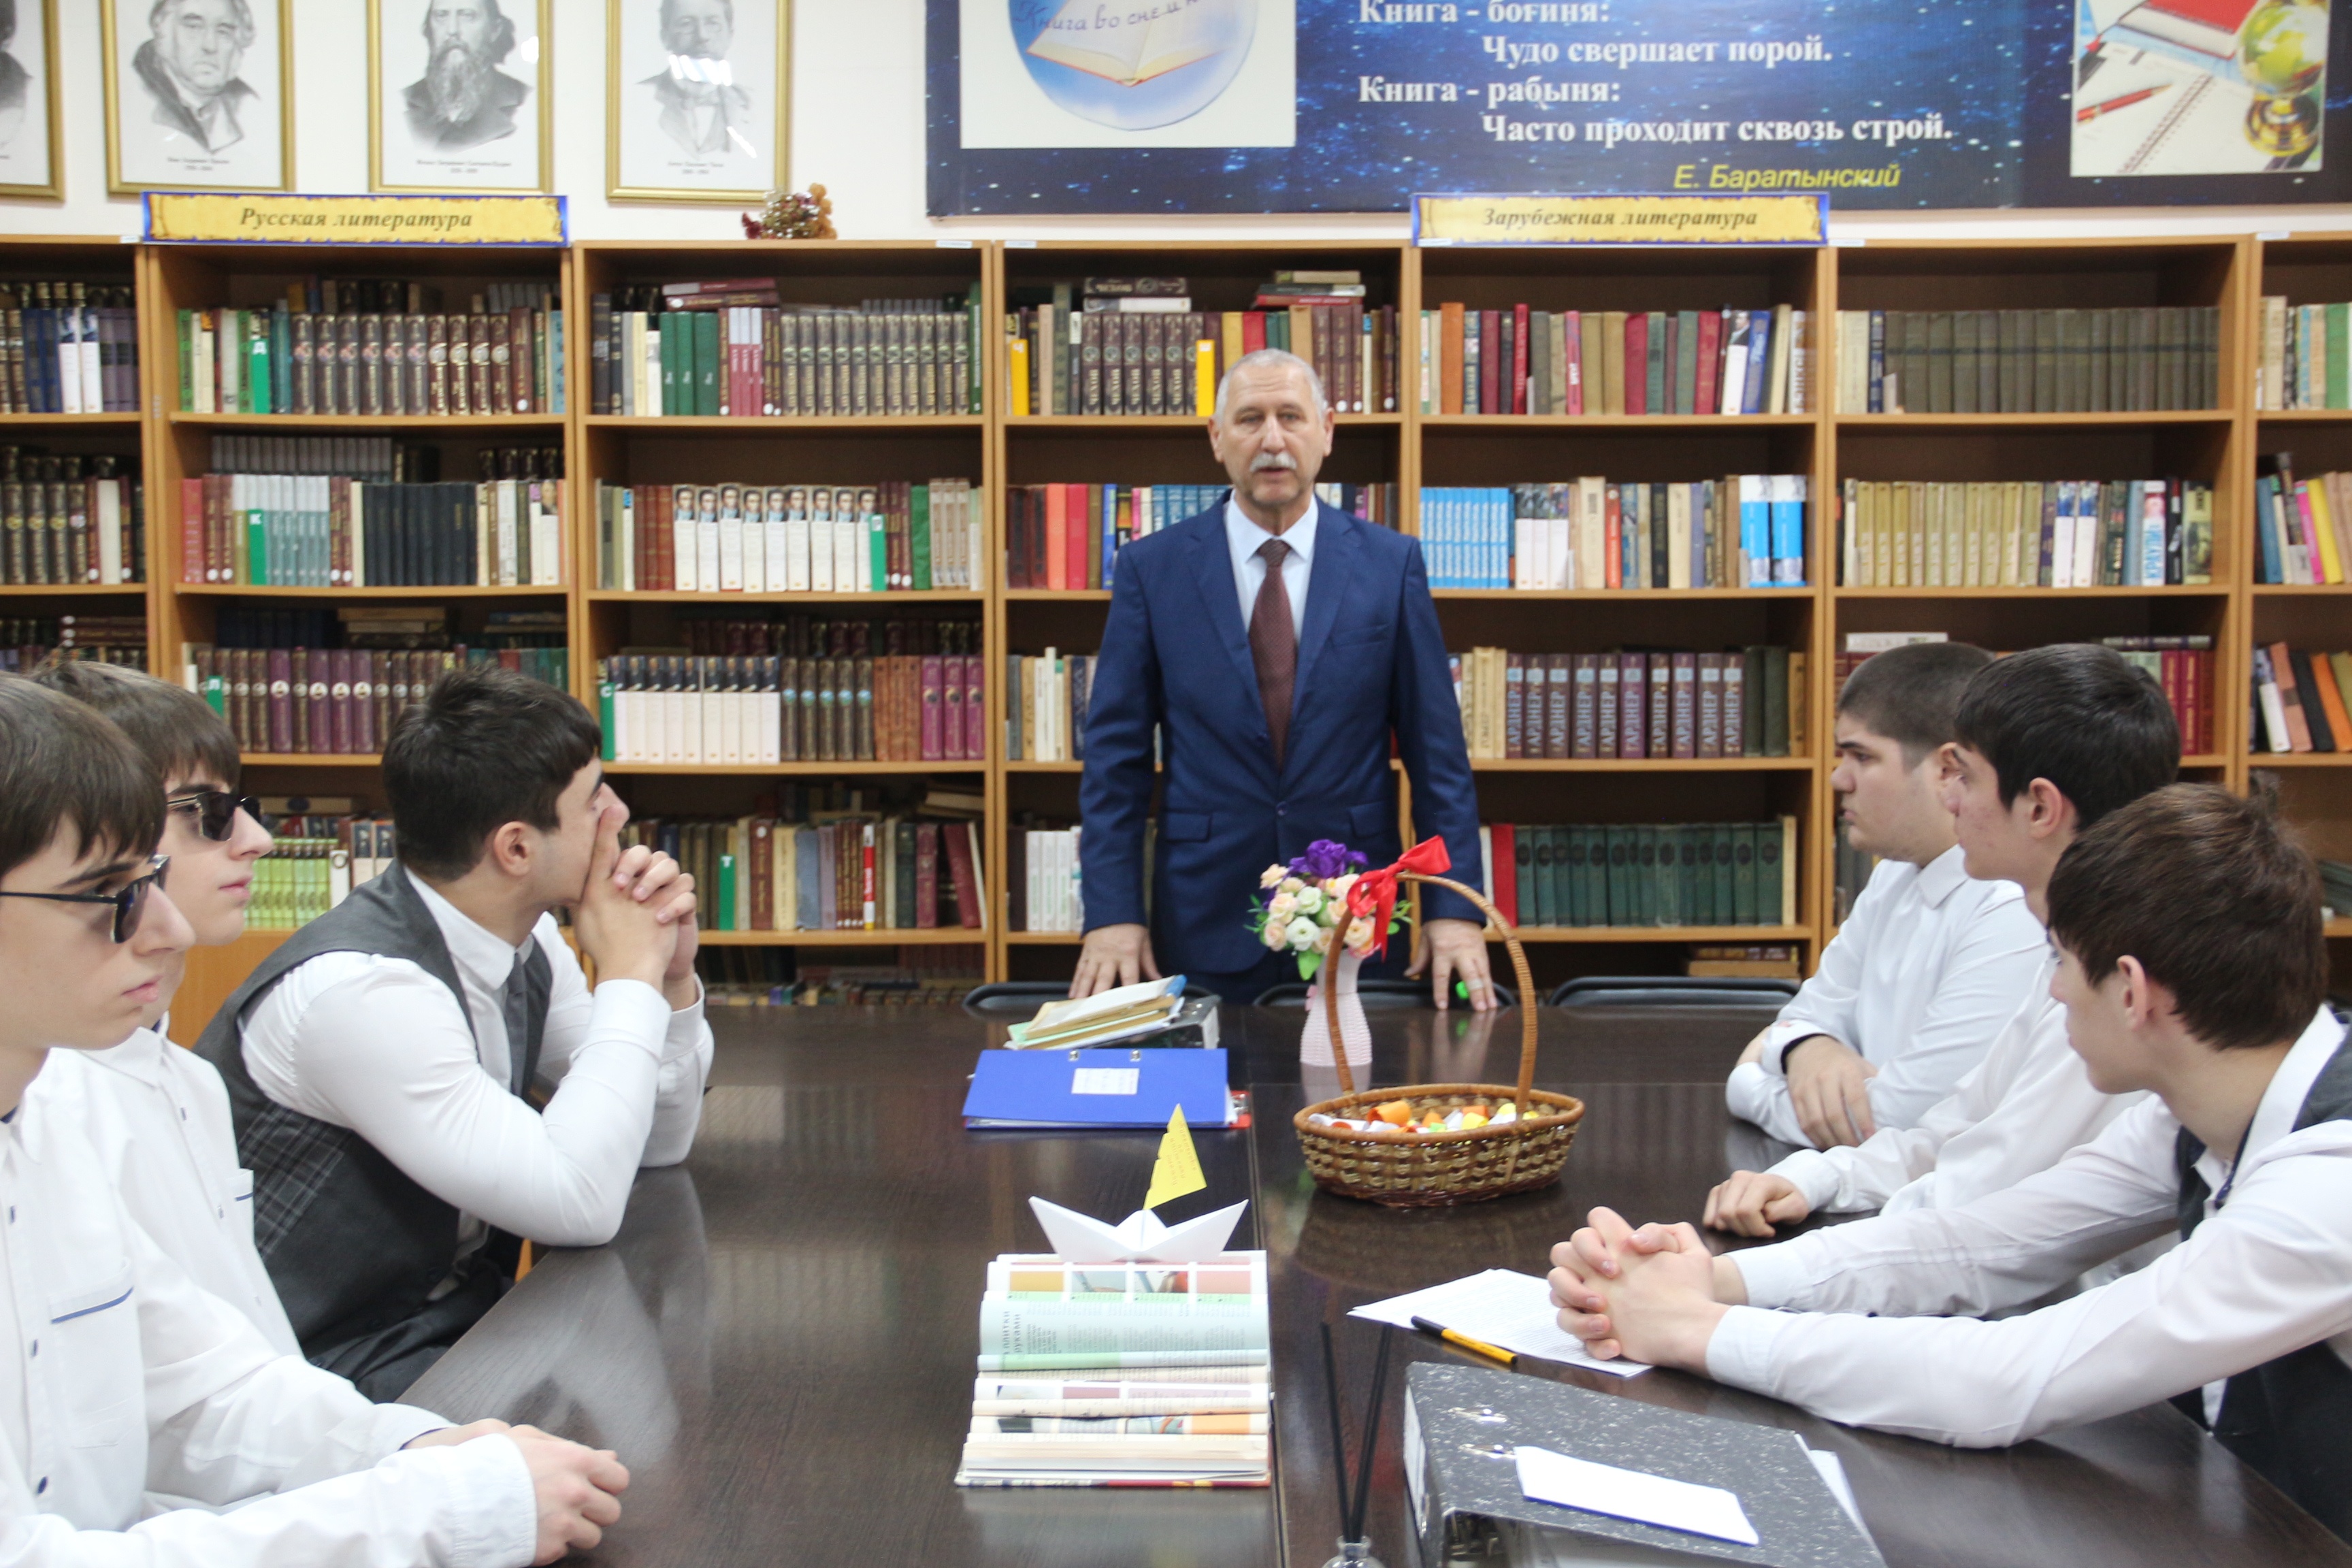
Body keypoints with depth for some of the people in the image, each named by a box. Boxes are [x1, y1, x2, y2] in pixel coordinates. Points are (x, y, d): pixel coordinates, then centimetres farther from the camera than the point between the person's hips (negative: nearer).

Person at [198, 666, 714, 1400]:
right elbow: (580, 1202, -28)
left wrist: (671, 976, -9)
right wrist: (629, 977, -19)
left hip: (461, 1309, 8)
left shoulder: (526, 940, 0)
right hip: (329, 1361, -7)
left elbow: (661, 1142, 7)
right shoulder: (357, 988, -25)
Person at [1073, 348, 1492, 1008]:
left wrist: (1455, 910, -6)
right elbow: (1116, 751, 0)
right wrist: (1112, 913, -8)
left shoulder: (1390, 563, 1)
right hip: (1206, 925, 0)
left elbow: (1436, 747, 1)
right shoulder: (1151, 568, 0)